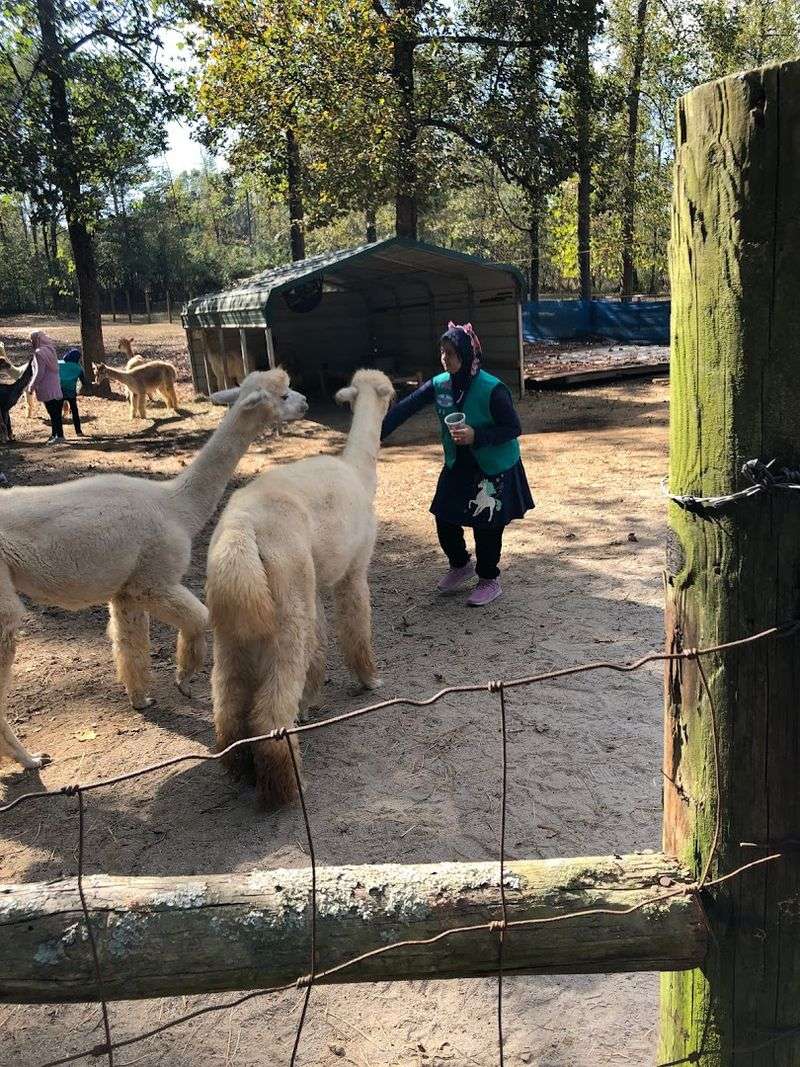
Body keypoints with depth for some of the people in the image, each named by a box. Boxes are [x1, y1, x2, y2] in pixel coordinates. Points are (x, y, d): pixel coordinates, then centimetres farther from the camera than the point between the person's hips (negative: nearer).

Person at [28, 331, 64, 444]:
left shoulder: (39, 353, -15)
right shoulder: (50, 349, 11)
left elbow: (39, 372, -18)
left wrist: (32, 386, -8)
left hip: (46, 388, -9)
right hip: (55, 386, 9)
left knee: (53, 412, -6)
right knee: (55, 412, 13)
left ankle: (59, 436, -5)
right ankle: (55, 434, 21)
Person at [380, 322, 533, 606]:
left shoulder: (492, 390, -23)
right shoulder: (439, 384, -8)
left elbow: (513, 428, -18)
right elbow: (405, 408, -8)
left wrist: (476, 436, -30)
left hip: (495, 470, -6)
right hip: (458, 466, 6)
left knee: (486, 526, 0)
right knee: (445, 519, 9)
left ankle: (489, 580, 23)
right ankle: (460, 566, 37)